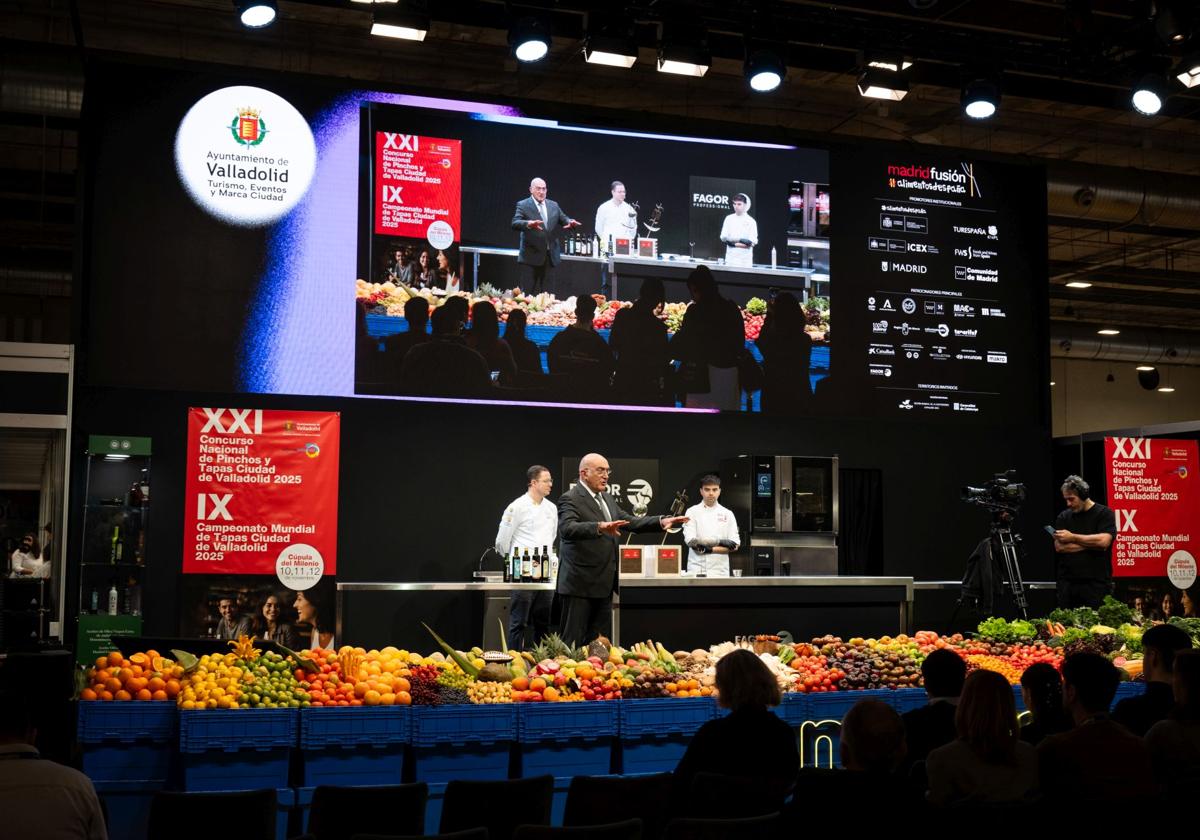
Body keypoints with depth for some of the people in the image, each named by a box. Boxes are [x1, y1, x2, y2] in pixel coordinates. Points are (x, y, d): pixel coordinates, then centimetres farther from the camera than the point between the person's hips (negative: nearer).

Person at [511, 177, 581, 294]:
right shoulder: (523, 205, -3)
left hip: (550, 256, 5)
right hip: (532, 255, -4)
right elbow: (515, 223, -15)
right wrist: (529, 224, -36)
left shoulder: (553, 205, 13)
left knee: (546, 292, 8)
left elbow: (564, 219, 12)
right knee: (530, 291, -4)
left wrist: (570, 222, -13)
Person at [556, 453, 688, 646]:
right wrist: (599, 527, -43)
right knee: (572, 640, -5)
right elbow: (567, 529, -27)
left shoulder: (607, 498, 17)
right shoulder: (570, 499, -11)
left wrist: (661, 521, 5)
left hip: (603, 584, 9)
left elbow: (630, 522, 20)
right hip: (580, 584, -9)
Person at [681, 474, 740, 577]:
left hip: (720, 571, 2)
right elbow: (691, 541, -7)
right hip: (697, 571, -2)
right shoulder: (692, 512, 4)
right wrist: (720, 542, -10)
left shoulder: (727, 514, 9)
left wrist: (710, 549, -9)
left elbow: (734, 546, 3)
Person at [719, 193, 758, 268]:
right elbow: (723, 237, 1)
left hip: (745, 260, -2)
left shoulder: (751, 221, 0)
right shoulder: (729, 219, 8)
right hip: (731, 258, 2)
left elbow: (752, 242, -6)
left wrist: (734, 244, -11)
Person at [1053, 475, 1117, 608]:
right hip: (1067, 583, 3)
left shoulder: (1104, 513, 1)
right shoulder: (1063, 517, 11)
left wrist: (1072, 537, -7)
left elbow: (1104, 541, -15)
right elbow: (1059, 546, -2)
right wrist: (1092, 543, -7)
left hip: (1096, 583, -3)